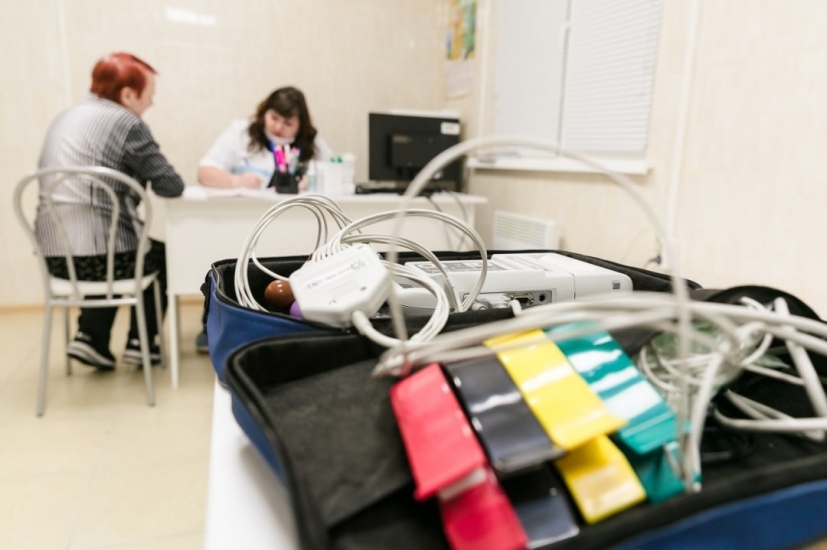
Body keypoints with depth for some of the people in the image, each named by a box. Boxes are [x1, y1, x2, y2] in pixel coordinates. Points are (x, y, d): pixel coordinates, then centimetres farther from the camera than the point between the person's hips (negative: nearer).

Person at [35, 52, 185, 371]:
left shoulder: (65, 119, 17)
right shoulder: (126, 123, -8)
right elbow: (171, 186, -8)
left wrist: (134, 180, 20)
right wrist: (159, 176, 13)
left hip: (54, 256, 7)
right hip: (98, 254, -7)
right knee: (163, 254, 23)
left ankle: (91, 338, 24)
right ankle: (141, 343, 24)